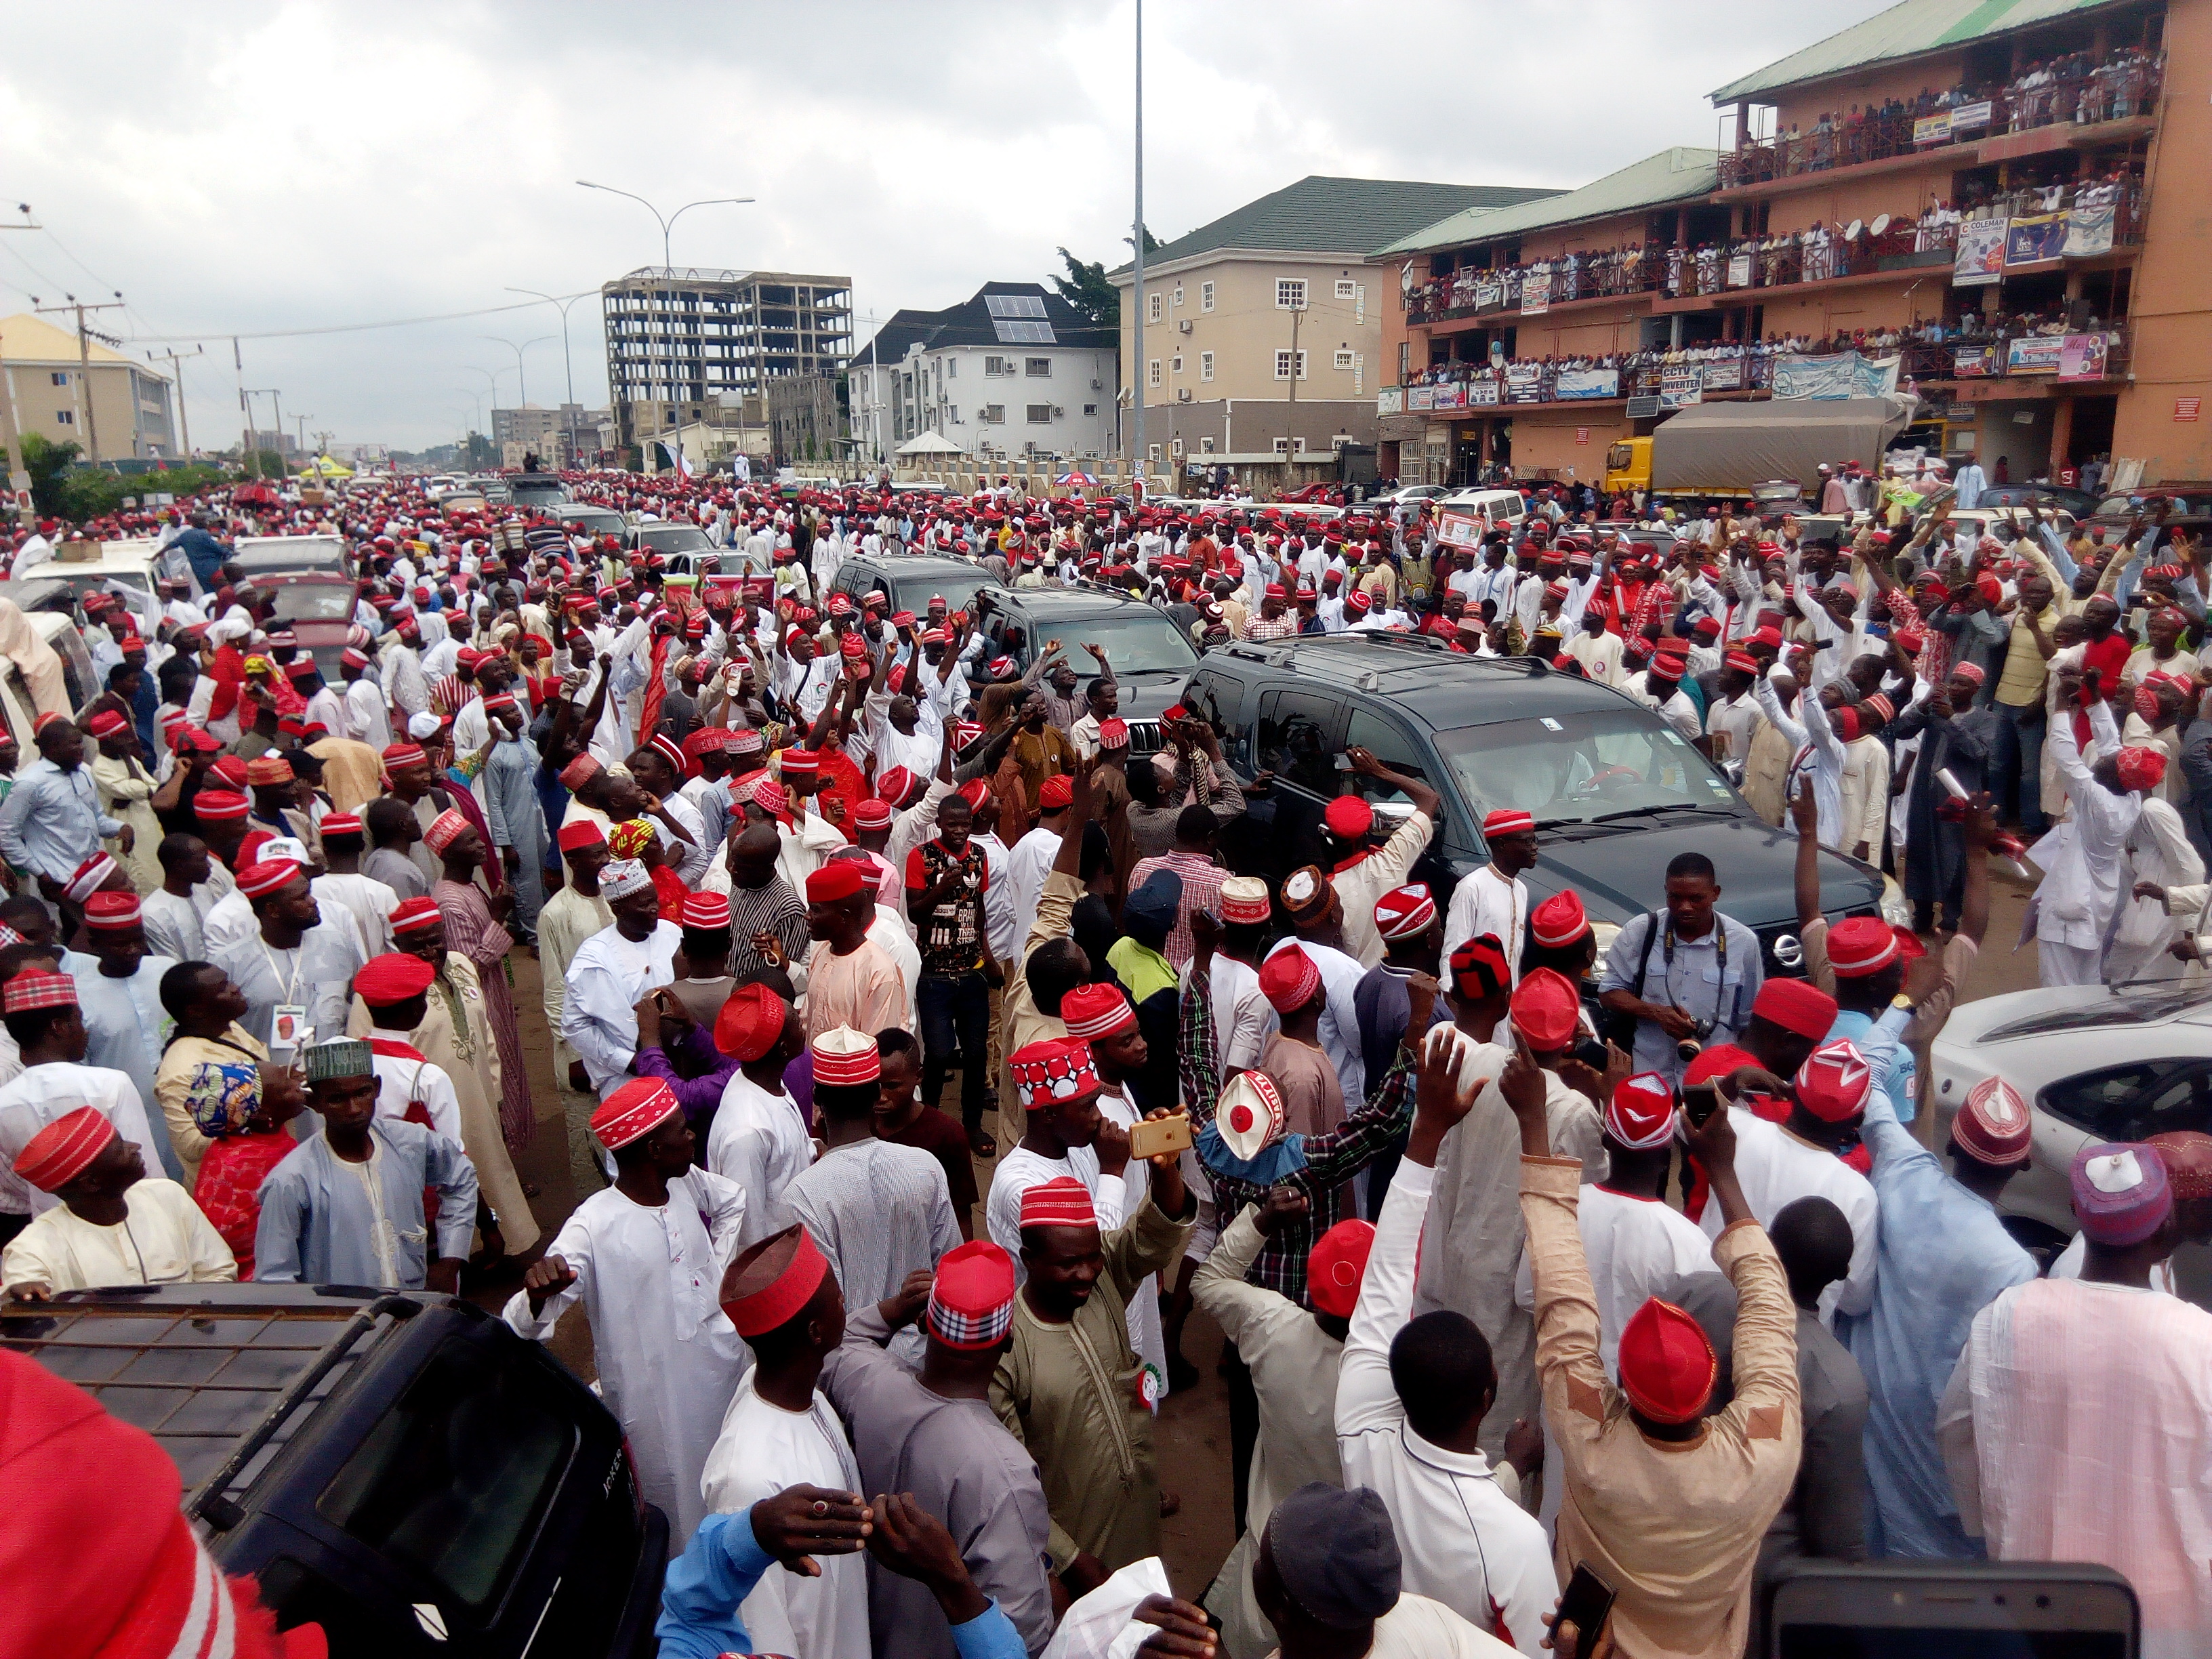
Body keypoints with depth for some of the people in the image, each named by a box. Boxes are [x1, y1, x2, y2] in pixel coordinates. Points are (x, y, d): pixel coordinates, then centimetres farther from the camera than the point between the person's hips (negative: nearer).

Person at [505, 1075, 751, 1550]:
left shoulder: (690, 1182, -6)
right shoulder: (594, 1226, -25)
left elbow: (733, 1203, 16)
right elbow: (524, 1324, -32)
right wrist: (536, 1295, -54)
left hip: (723, 1366, 6)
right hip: (659, 1399, -6)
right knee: (681, 1515, 11)